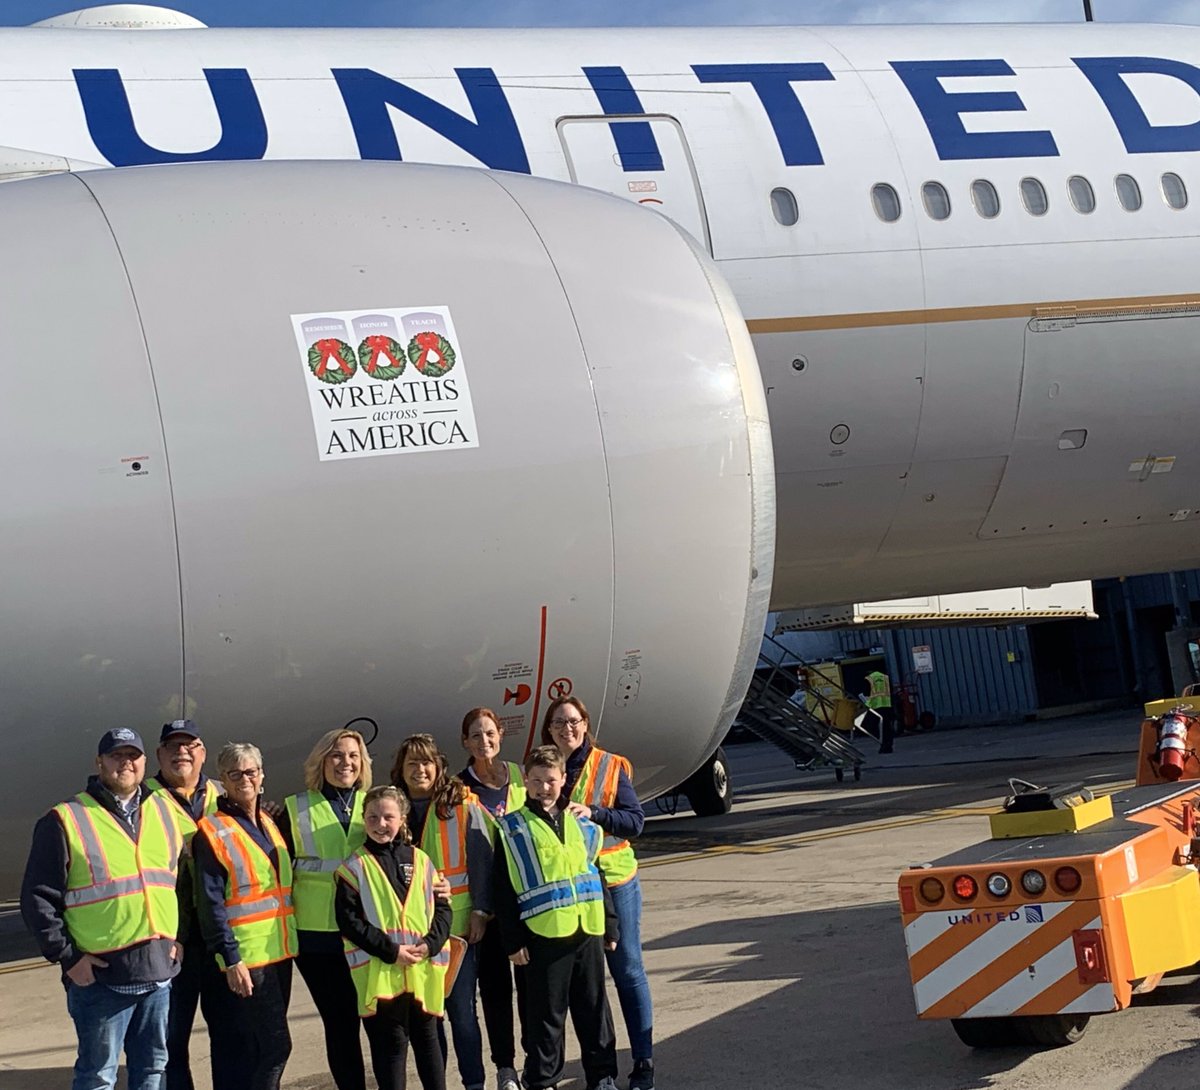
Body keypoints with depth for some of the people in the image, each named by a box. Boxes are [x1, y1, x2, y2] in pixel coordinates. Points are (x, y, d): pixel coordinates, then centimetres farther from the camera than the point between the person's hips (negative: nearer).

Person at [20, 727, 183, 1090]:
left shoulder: (164, 812, 11)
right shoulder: (66, 821, -5)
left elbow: (185, 880, 20)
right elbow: (38, 899, -5)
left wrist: (177, 937, 9)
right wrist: (67, 957, -10)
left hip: (159, 970, 5)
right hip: (101, 975, -5)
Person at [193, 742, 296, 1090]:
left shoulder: (270, 824, 13)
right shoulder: (212, 832, -8)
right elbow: (210, 903, -12)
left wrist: (291, 943, 13)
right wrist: (230, 959, -17)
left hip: (279, 950, 7)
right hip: (246, 956, -7)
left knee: (256, 1048, 9)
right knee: (275, 1045, -10)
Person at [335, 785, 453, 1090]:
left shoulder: (419, 860, 9)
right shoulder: (356, 866, -1)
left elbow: (442, 907, 9)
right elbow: (348, 919, -8)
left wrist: (430, 943, -9)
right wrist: (390, 949, -15)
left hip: (424, 970, 3)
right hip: (380, 972, -3)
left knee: (427, 1039, 13)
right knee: (390, 1044, 1)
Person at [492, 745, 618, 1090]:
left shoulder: (582, 825, 13)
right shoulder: (513, 829, -1)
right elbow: (504, 890, -4)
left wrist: (610, 928, 14)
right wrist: (513, 940, -8)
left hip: (588, 931, 4)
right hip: (544, 935, -4)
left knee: (595, 1009, 10)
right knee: (546, 1013, 2)